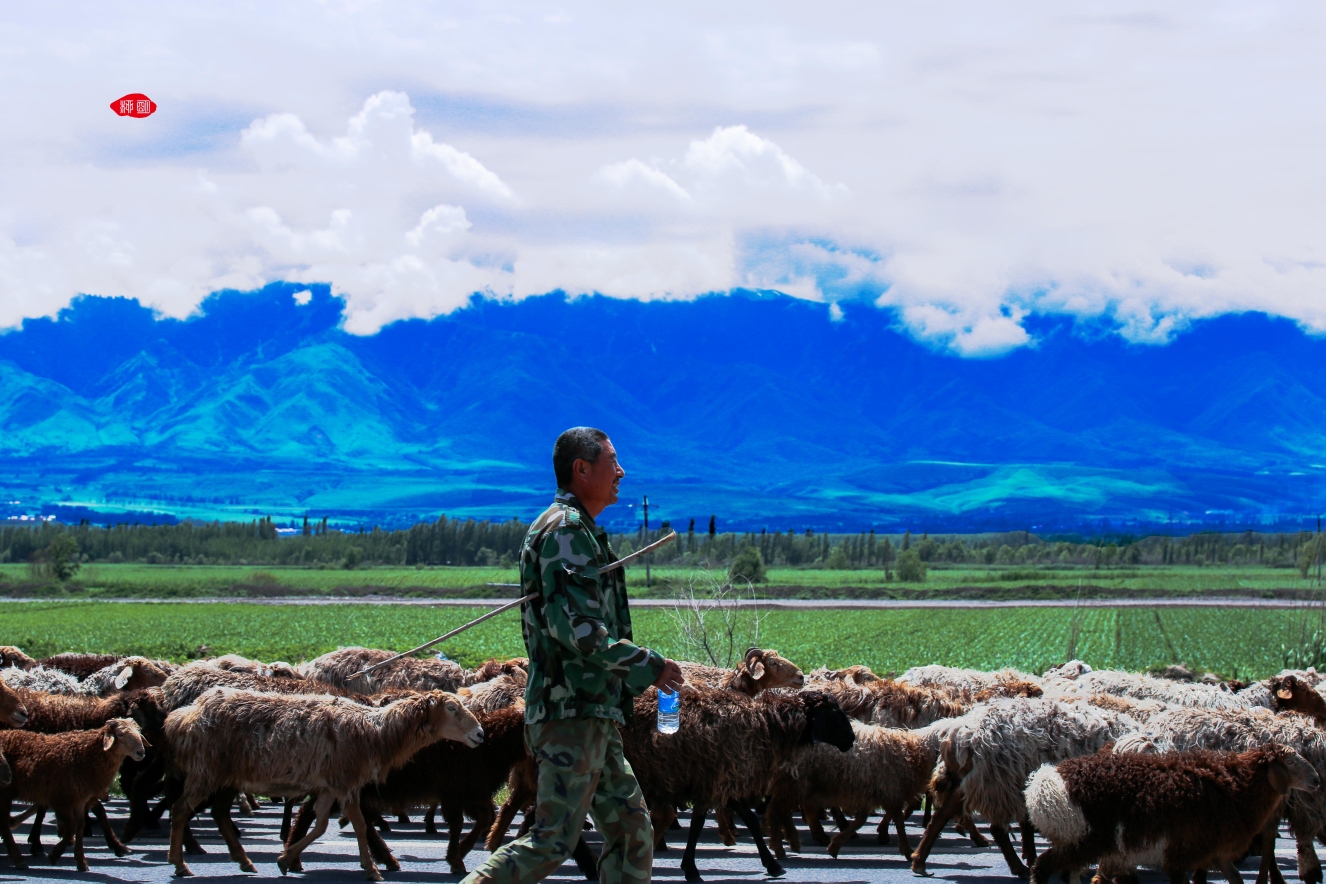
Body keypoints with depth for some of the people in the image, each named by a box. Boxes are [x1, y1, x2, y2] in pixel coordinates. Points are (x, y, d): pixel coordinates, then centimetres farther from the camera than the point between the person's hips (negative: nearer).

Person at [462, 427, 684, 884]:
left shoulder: (580, 530, 22)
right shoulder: (565, 529, -11)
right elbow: (575, 627, -21)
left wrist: (640, 674, 23)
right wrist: (649, 665, -13)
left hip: (591, 715, 11)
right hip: (572, 712, -11)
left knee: (631, 830, 10)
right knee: (554, 840, -12)